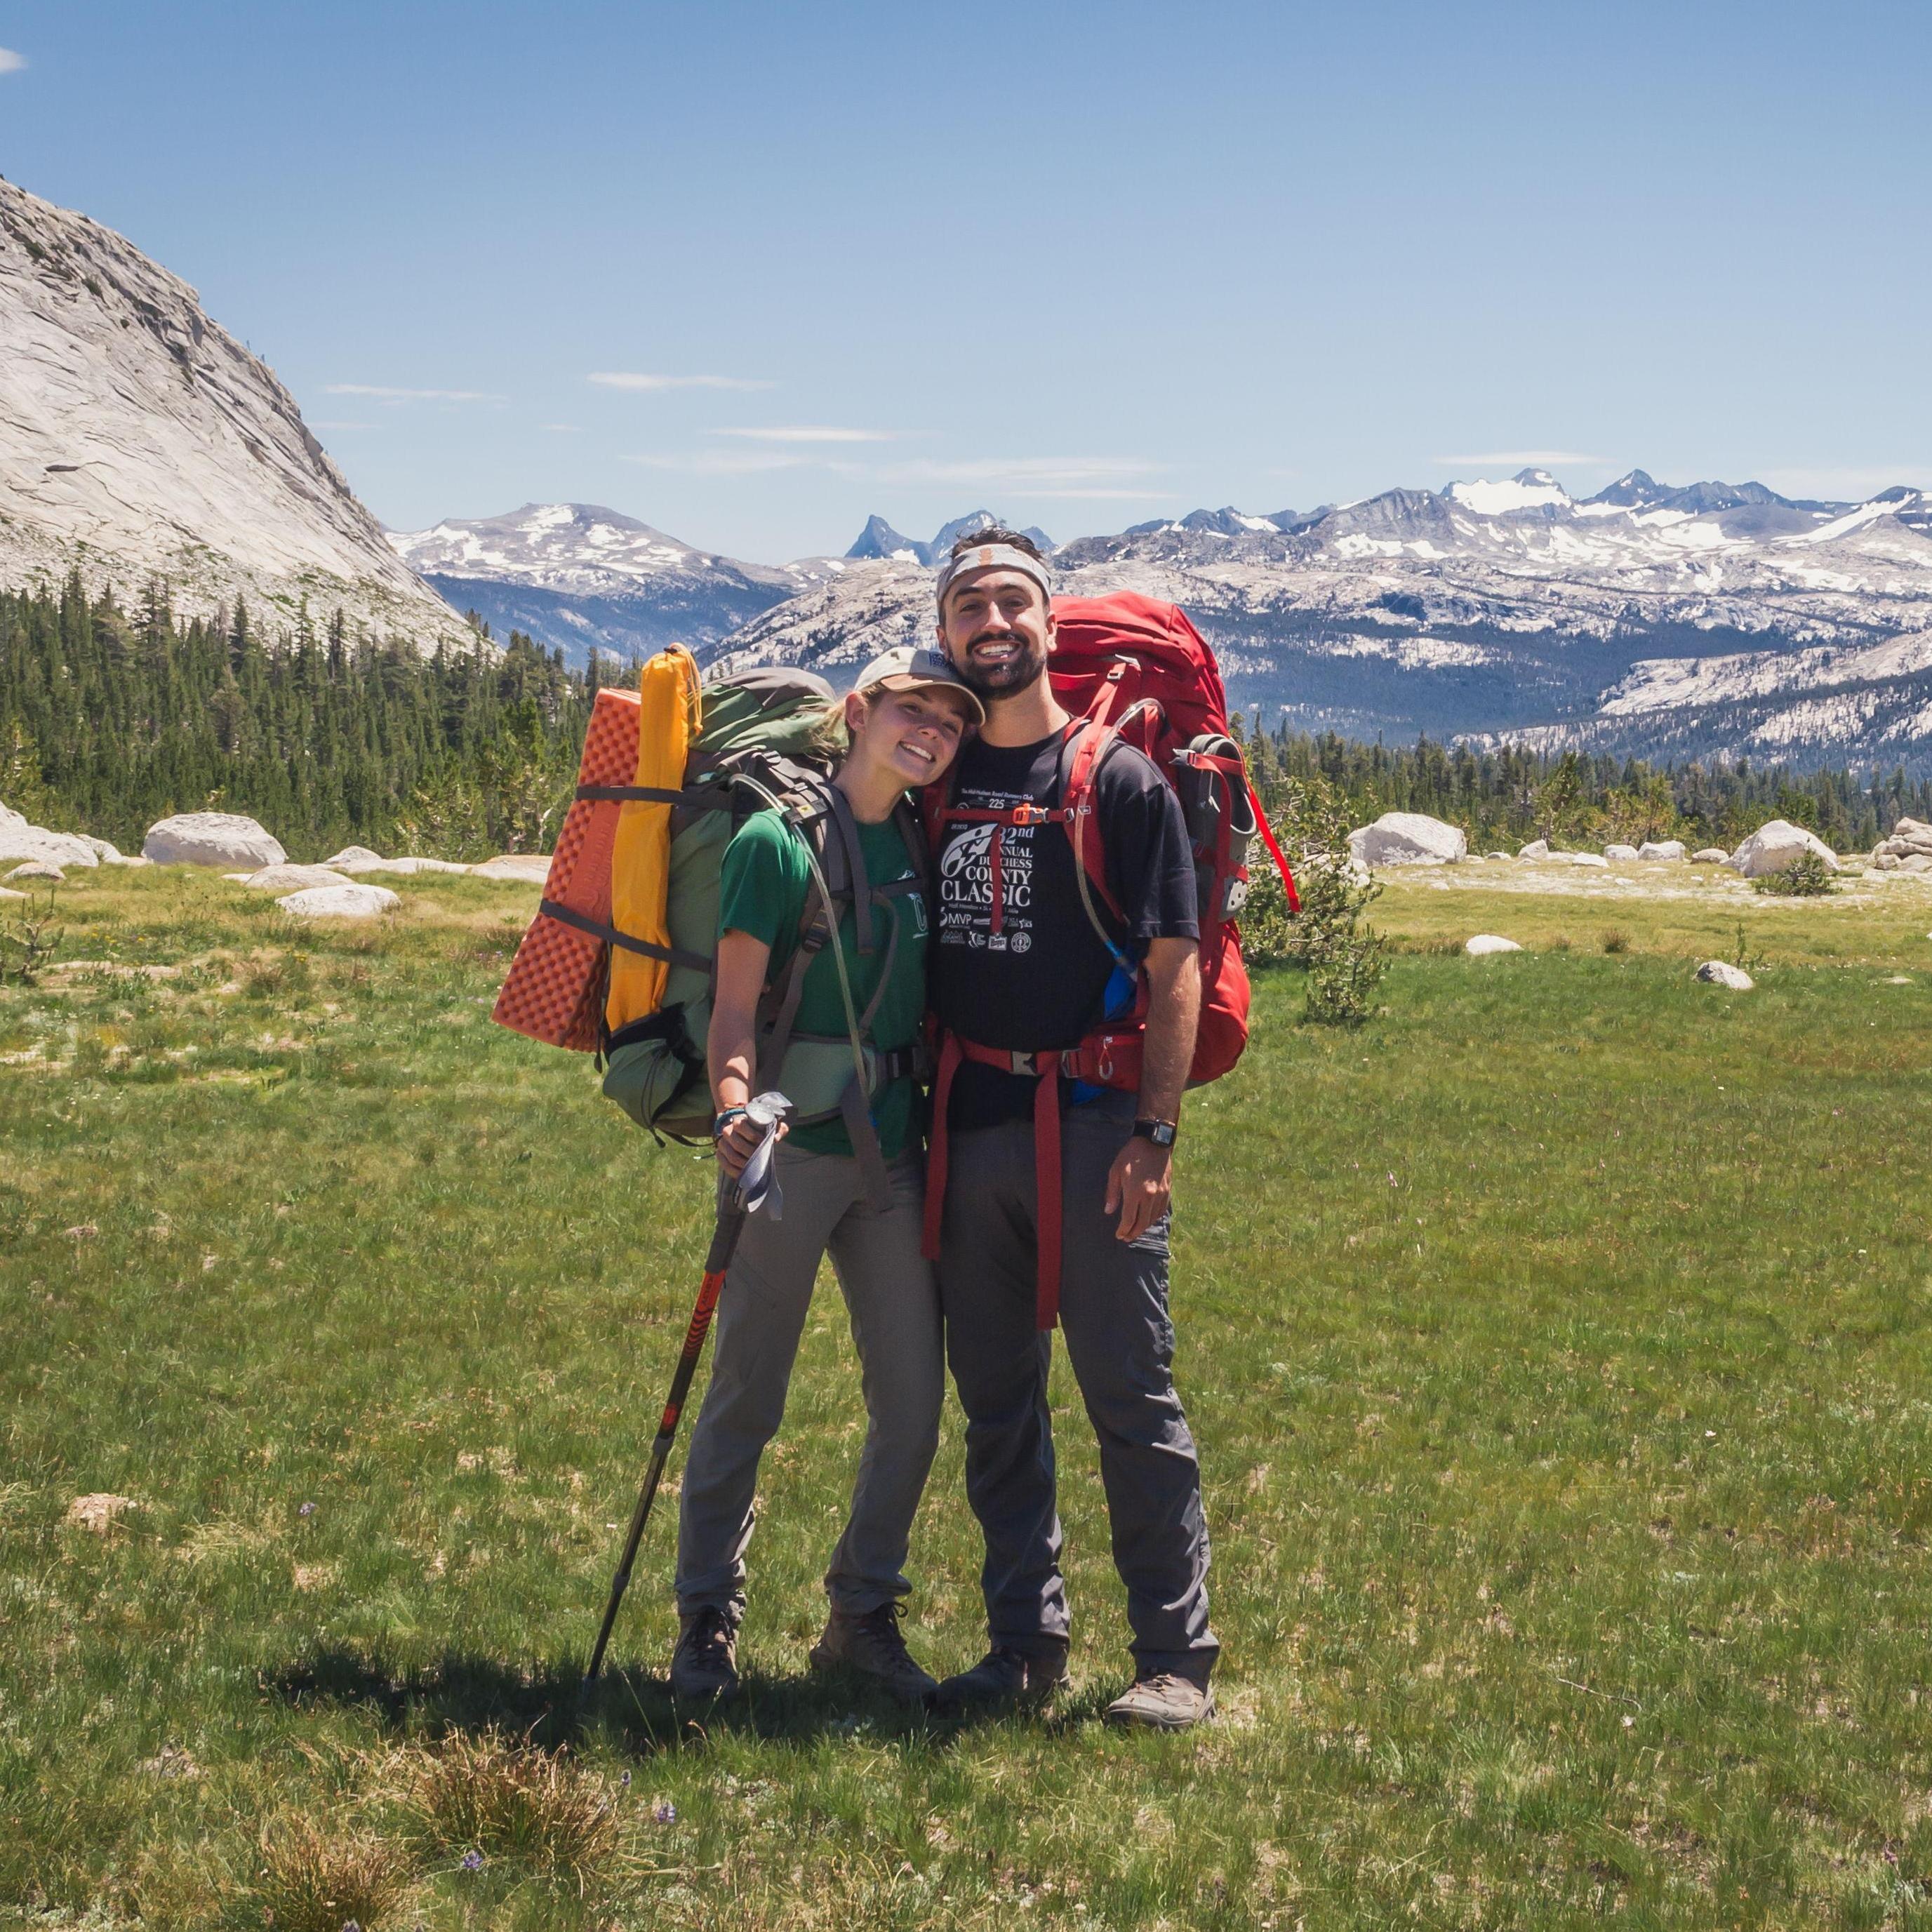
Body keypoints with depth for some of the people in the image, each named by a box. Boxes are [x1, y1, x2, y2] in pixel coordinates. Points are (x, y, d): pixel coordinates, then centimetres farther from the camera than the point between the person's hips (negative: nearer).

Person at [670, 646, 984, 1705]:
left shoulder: (924, 845, 11)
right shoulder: (777, 839, -7)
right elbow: (735, 1008, -13)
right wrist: (734, 1106, -29)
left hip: (895, 1158, 6)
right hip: (791, 1151, -6)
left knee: (913, 1401, 6)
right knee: (745, 1399, 2)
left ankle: (862, 1616, 21)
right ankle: (706, 1622, 15)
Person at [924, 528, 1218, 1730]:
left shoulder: (1121, 781, -2)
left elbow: (1175, 968, -5)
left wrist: (1155, 1133, -13)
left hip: (1090, 1127, -5)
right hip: (968, 1127, 5)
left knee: (1131, 1397, -3)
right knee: (996, 1402, 9)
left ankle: (1177, 1658, 4)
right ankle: (1027, 1644, 19)